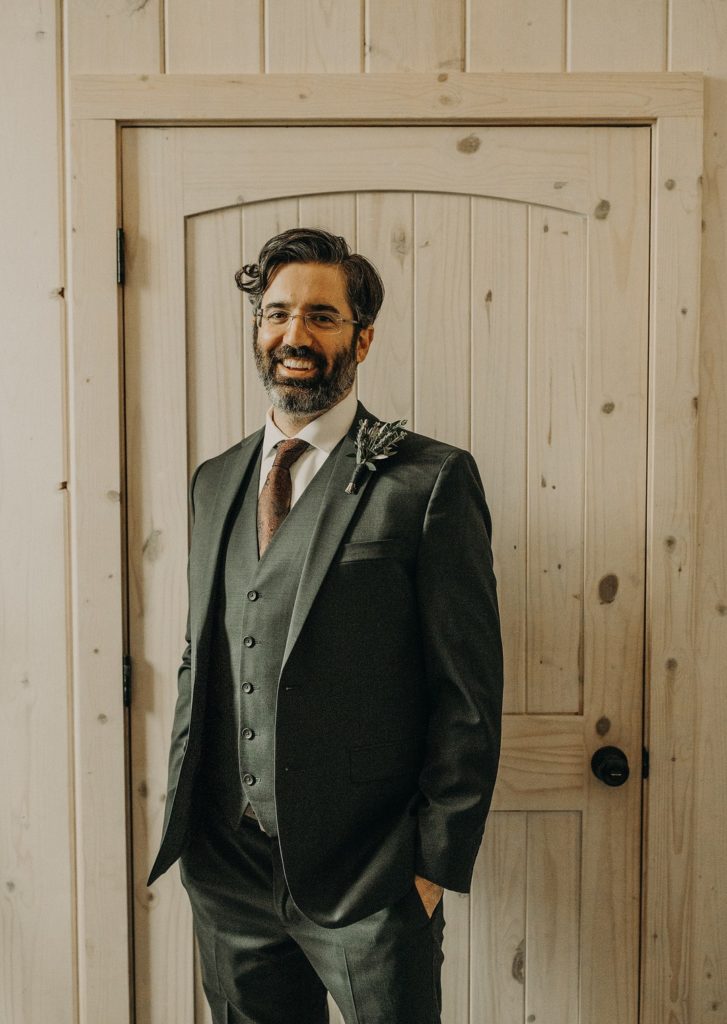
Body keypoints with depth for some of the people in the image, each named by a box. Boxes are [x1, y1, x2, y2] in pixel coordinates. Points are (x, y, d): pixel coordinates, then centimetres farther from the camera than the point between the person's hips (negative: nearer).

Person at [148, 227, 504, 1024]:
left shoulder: (430, 480, -10)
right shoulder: (215, 481, 8)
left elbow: (469, 692, -9)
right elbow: (198, 659, 13)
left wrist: (437, 861, -10)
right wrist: (183, 817, 11)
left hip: (368, 878, -5)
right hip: (225, 867, 5)